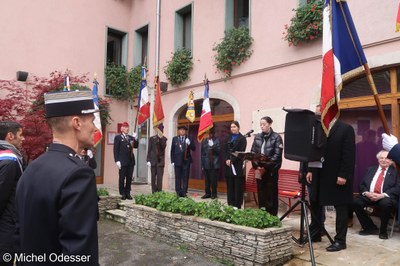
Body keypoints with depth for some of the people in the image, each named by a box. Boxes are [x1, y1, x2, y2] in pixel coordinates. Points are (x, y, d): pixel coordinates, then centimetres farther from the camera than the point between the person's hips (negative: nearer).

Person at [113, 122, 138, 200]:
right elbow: (116, 150, -5)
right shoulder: (118, 137, 0)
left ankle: (128, 193, 16)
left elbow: (136, 146, 11)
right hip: (122, 161, -5)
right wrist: (117, 161, -12)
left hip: (131, 161, 5)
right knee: (122, 178, 3)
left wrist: (135, 139, -4)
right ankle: (123, 194, 11)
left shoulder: (131, 137, 15)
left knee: (129, 178, 8)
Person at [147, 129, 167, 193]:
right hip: (153, 161, 0)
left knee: (160, 178, -4)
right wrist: (148, 160, -2)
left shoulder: (164, 139, 7)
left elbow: (163, 147, -10)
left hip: (160, 161, 0)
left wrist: (161, 138, -17)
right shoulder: (152, 138, 6)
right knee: (153, 177, 3)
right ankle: (154, 192, 9)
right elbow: (149, 150, 5)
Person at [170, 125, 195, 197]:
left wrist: (189, 144, -19)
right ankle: (178, 192, 10)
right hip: (177, 161, 0)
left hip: (186, 161, 0)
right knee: (178, 177, 4)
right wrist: (172, 161, 1)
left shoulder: (189, 139, 6)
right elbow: (172, 150, 7)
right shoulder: (175, 139, 9)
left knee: (185, 178, 2)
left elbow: (193, 149, 0)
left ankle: (184, 192, 9)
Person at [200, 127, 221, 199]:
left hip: (214, 164, -2)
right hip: (206, 164, 2)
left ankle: (214, 193, 13)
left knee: (214, 180, 1)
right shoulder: (204, 141, 6)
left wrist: (213, 146, -20)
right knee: (207, 180, 7)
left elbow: (219, 151, -4)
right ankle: (207, 193, 17)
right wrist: (202, 165, 4)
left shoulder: (217, 141, 1)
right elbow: (202, 154, 7)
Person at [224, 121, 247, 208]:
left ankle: (237, 205, 3)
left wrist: (232, 160, -13)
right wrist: (227, 160, -6)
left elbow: (241, 152, -8)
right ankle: (230, 204, 13)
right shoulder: (228, 138, 16)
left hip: (238, 165, -4)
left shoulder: (242, 138, 0)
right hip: (228, 165, 5)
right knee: (230, 185, 6)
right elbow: (225, 150, 10)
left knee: (238, 186, -2)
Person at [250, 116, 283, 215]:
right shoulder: (257, 137, 9)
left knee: (271, 194, 1)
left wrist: (266, 167, -16)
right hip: (259, 170, 4)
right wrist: (256, 166, -7)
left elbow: (277, 155, -11)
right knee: (261, 193, 10)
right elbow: (252, 152, 8)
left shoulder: (276, 137, -4)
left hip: (271, 170, -4)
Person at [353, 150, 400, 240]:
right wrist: (366, 193, -9)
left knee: (385, 203, -37)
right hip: (369, 196, 4)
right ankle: (370, 228, -4)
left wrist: (382, 195, -18)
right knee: (355, 201, -23)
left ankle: (383, 231, -10)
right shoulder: (370, 169, 21)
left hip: (386, 197, -3)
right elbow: (362, 185, 14)